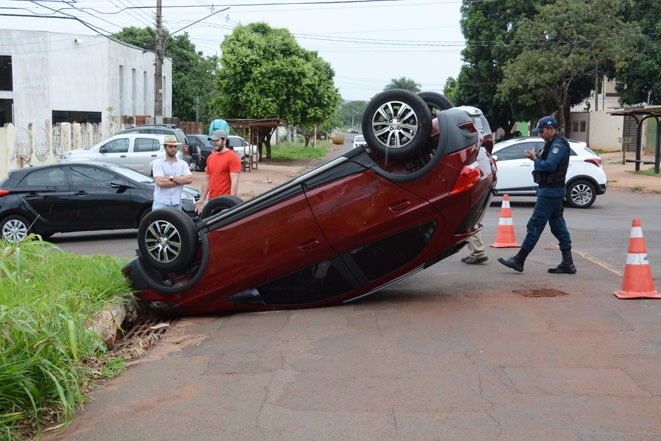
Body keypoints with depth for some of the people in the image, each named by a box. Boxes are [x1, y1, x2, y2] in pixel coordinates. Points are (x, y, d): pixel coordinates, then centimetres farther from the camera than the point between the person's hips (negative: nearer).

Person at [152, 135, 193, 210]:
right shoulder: (158, 163, 1)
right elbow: (159, 182, -14)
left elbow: (189, 179, -5)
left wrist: (171, 177, -11)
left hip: (177, 204, 3)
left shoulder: (183, 164, 12)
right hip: (161, 203, -3)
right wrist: (180, 181, -6)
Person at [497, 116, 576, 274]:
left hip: (551, 191, -11)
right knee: (557, 225, 10)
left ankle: (519, 260, -3)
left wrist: (535, 159, -10)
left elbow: (549, 165, -25)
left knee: (535, 225, -7)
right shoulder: (553, 143, 19)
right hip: (552, 190, 11)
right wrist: (537, 157, 2)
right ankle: (567, 264, 12)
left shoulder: (558, 144, -14)